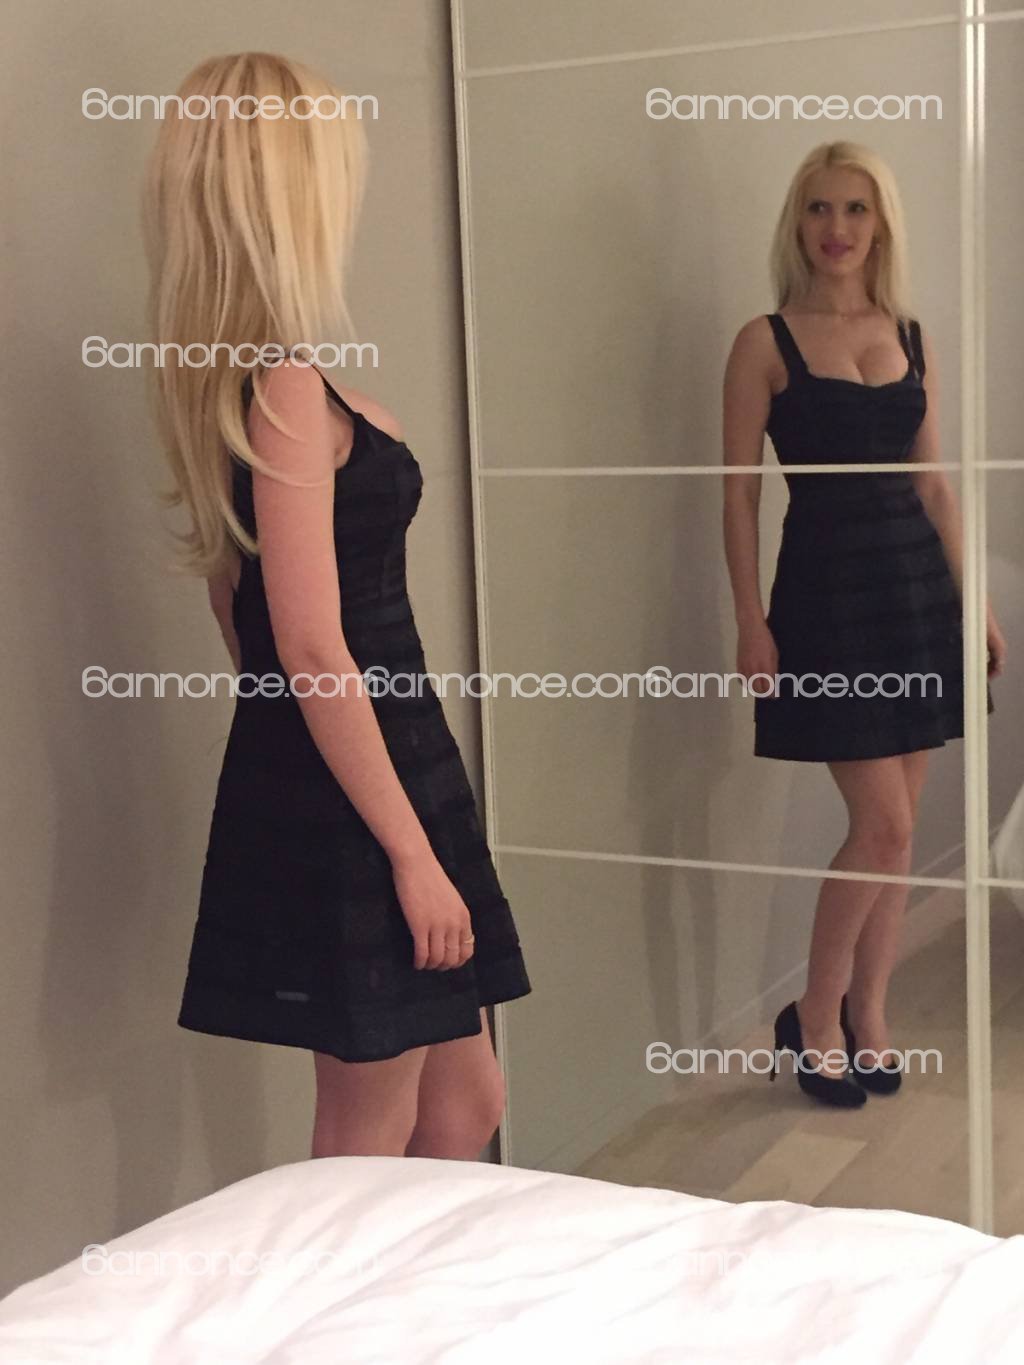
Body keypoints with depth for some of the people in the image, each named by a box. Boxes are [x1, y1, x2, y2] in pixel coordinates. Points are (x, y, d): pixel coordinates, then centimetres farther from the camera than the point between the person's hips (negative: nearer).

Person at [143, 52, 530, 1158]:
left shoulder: (226, 376, 9)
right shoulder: (287, 385, -20)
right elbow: (313, 649, -23)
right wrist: (413, 853, -19)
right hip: (348, 787, -9)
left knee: (464, 1101, 18)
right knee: (373, 1132, 5)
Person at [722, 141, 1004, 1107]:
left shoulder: (911, 339, 10)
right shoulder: (767, 343, -3)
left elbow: (934, 484, 13)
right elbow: (739, 492, -5)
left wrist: (975, 600, 10)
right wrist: (751, 622, -12)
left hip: (917, 586, 5)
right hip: (825, 590, -5)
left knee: (894, 829, 9)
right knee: (883, 825, -8)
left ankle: (868, 1019, 23)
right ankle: (815, 1016, 11)